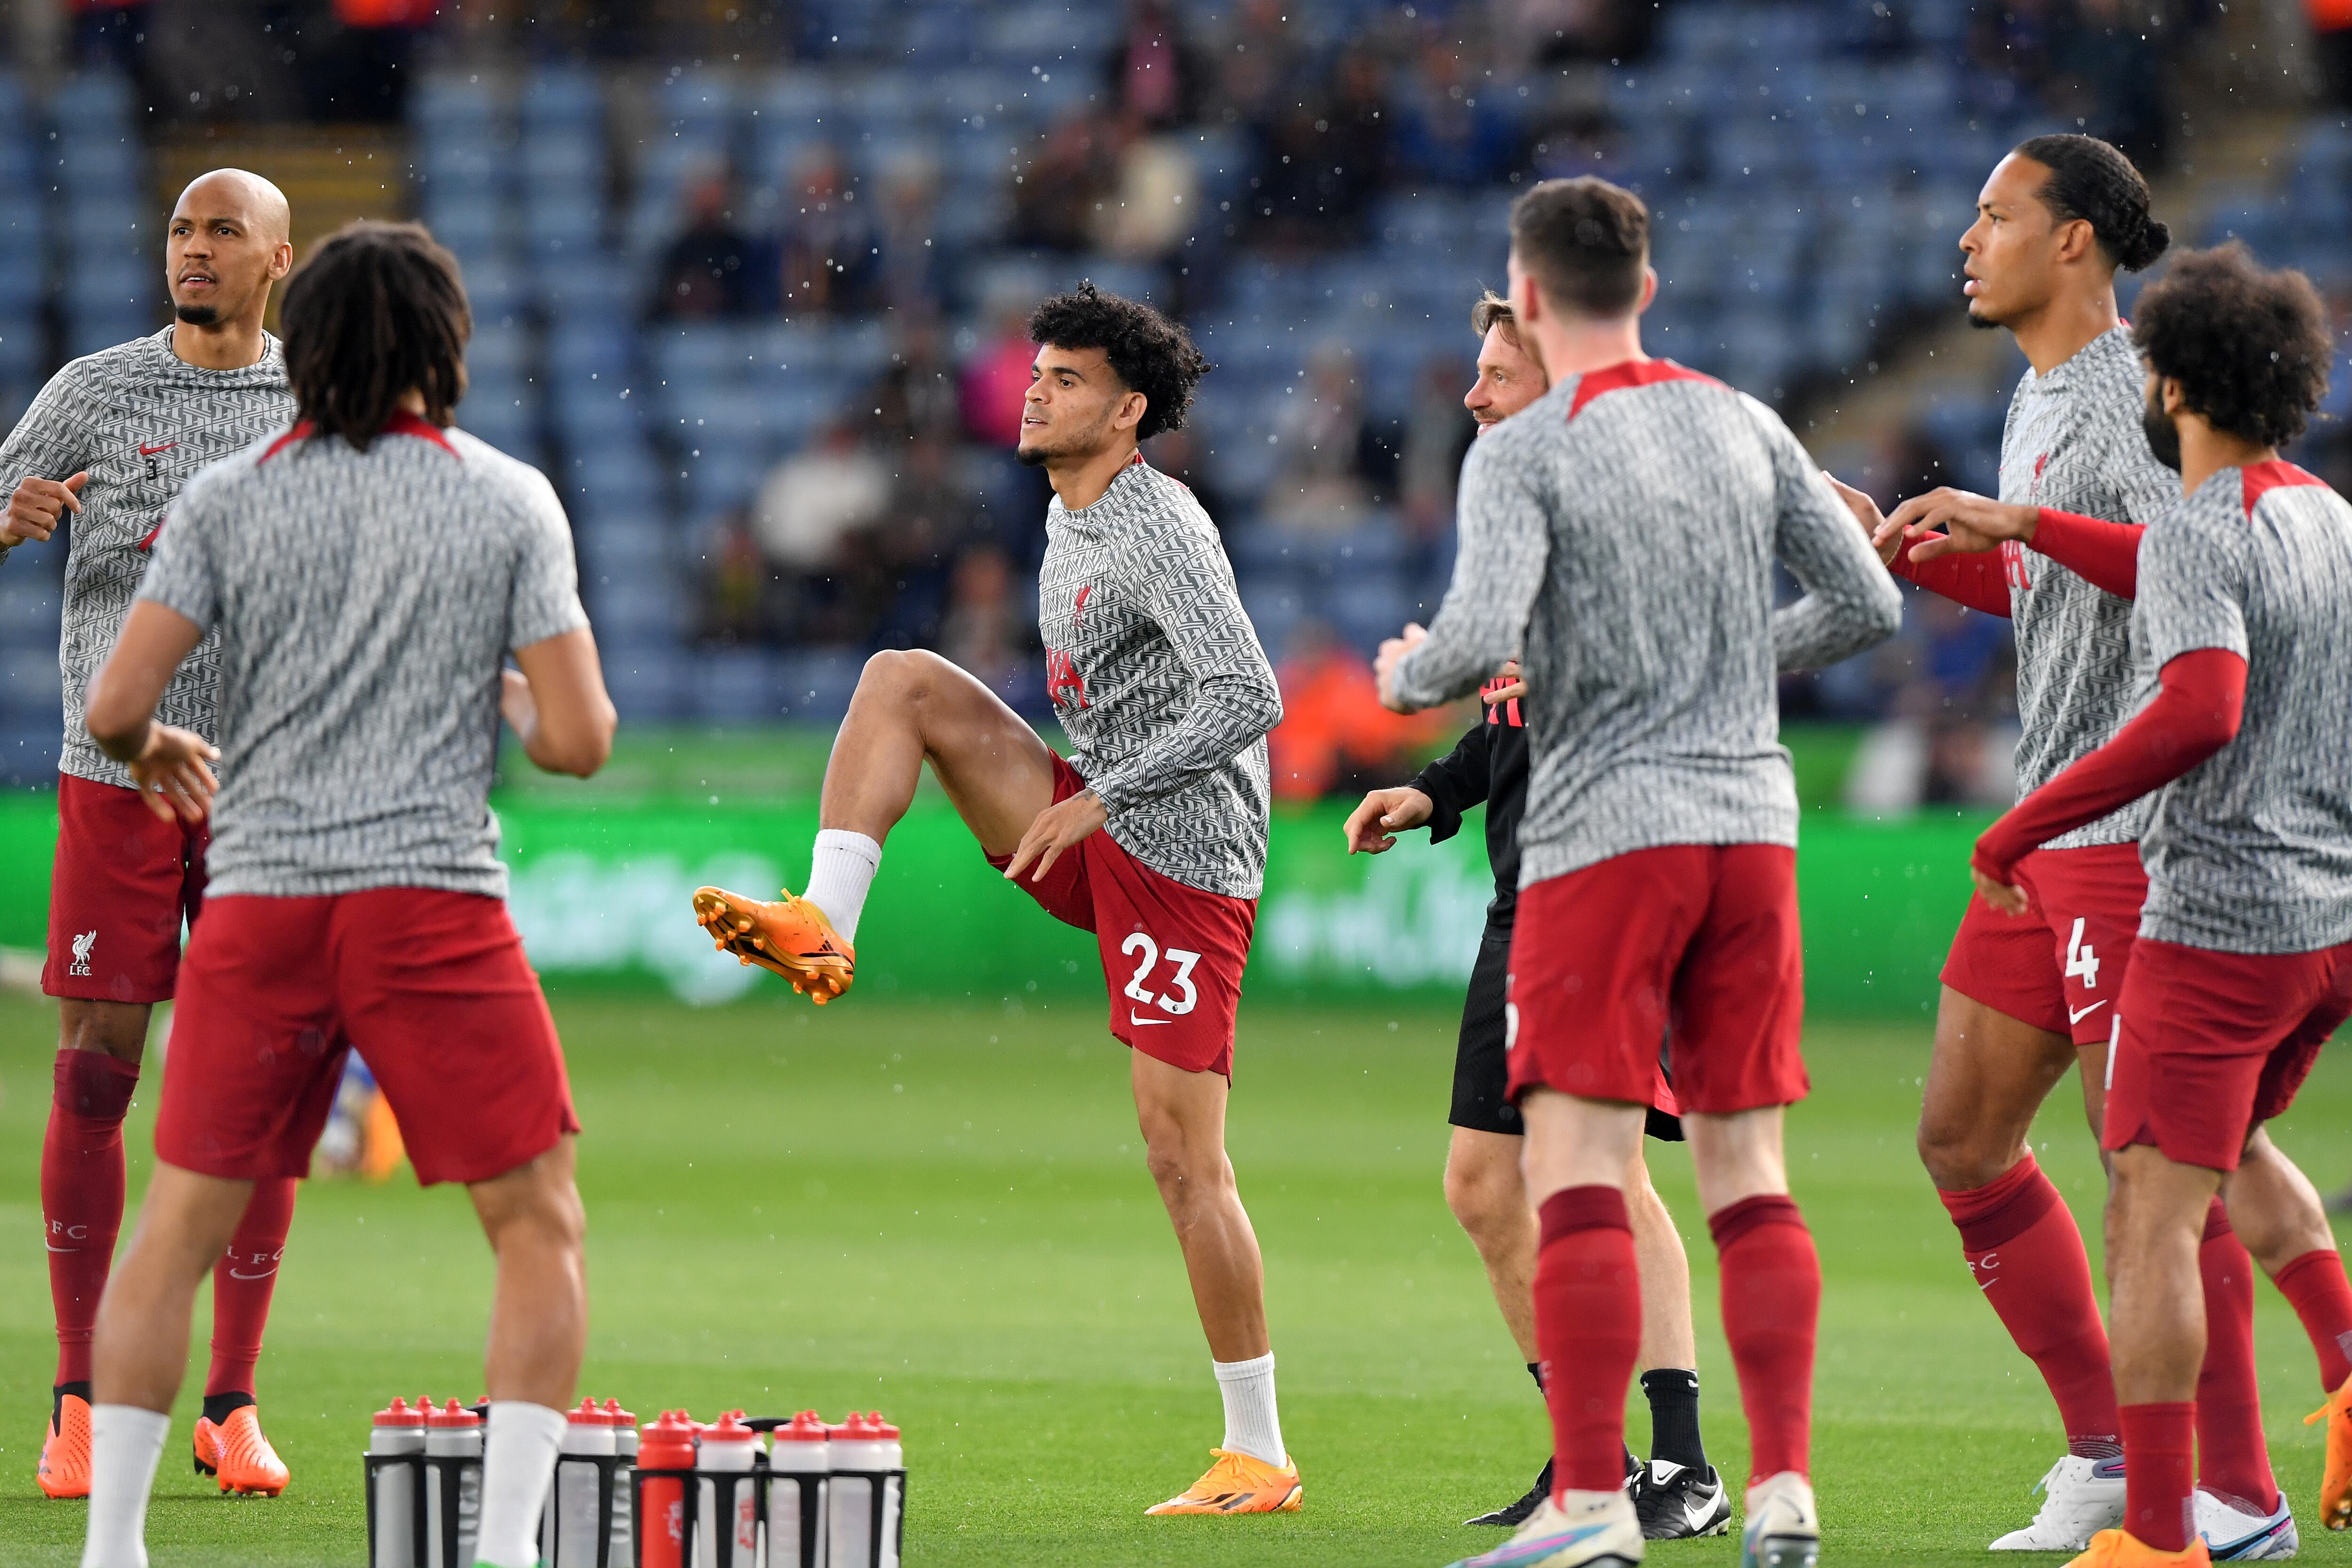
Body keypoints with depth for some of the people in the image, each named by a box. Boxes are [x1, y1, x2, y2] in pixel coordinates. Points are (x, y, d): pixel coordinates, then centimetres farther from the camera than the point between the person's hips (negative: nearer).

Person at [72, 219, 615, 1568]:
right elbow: (579, 740, -3)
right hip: (434, 896, -2)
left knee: (175, 1234, 11)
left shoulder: (228, 498, 5)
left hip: (259, 901, 2)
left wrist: (155, 752, 21)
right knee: (541, 1230, 7)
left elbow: (116, 708, -1)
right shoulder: (509, 499, 2)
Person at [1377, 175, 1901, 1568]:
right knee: (1748, 1173, 8)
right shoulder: (1747, 429, 9)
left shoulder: (1522, 455, -7)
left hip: (1603, 836, -5)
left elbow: (1484, 638, -19)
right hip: (1751, 823, 5)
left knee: (1579, 1176, -5)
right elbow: (1871, 607, 11)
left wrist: (1406, 675, 2)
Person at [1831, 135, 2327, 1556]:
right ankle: (2108, 1453, 16)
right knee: (1962, 1139, 10)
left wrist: (2024, 522, -28)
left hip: (2137, 834, -10)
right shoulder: (2040, 401, 17)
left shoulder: (2134, 393, -12)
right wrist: (1903, 550, 20)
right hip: (2045, 836, 10)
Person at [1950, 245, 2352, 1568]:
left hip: (2221, 923, -9)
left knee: (2155, 1214, -5)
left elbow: (2200, 712, -32)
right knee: (2234, 1144, 29)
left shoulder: (2203, 541, -16)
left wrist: (2022, 827, -27)